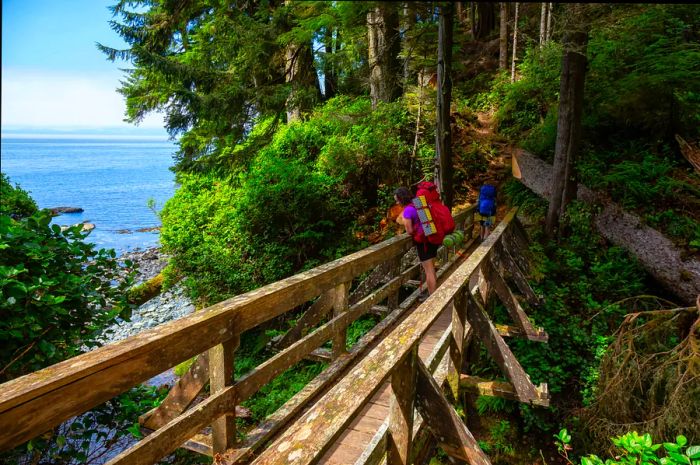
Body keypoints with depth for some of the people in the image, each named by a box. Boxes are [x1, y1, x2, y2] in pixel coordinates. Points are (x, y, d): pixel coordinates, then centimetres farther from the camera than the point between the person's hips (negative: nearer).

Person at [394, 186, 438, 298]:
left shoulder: (408, 210, -18)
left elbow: (410, 231, -15)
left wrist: (404, 222, 1)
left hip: (424, 241, -9)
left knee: (429, 270, 2)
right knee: (431, 269, 21)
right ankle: (433, 292, 34)